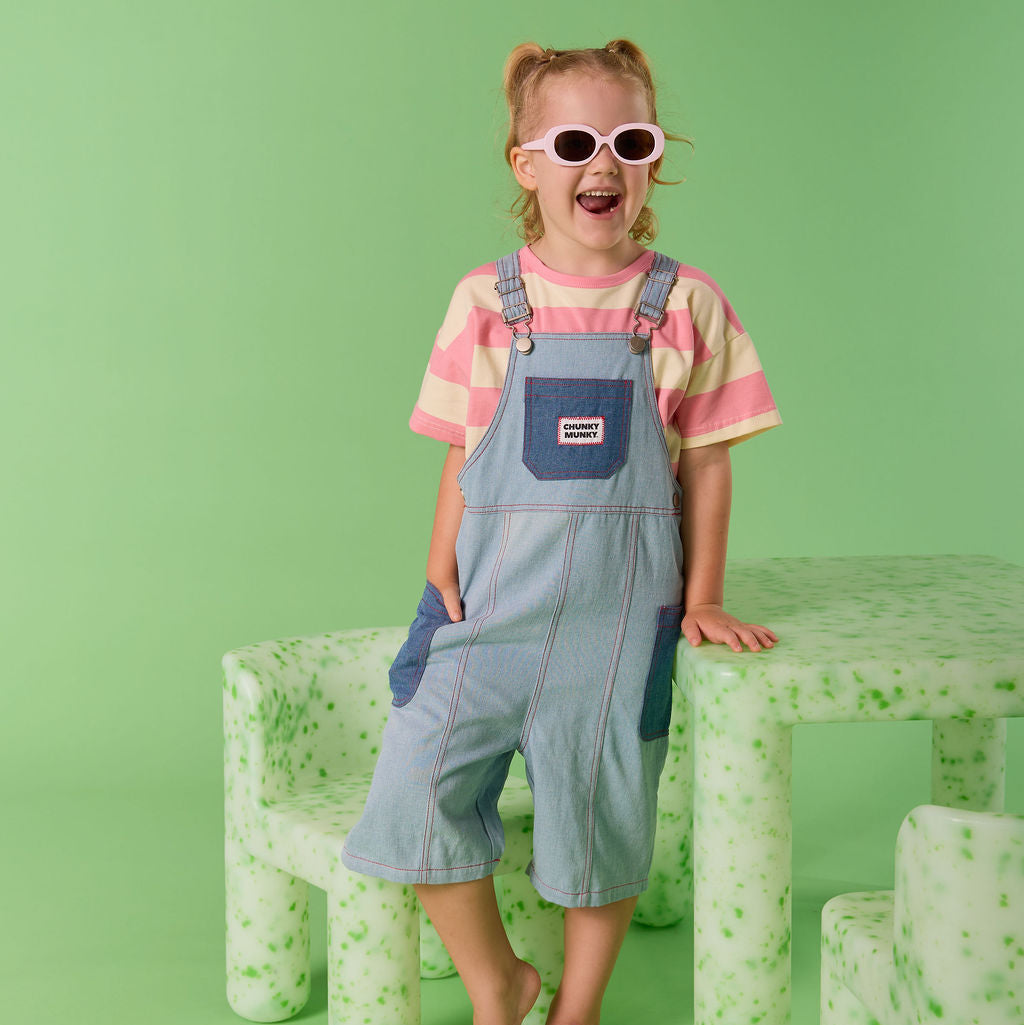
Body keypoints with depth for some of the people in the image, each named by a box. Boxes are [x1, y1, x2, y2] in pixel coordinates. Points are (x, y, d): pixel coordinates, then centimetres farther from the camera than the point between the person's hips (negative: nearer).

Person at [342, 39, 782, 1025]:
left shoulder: (686, 304, 0)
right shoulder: (486, 300, 2)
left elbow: (705, 462, 4)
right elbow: (463, 456, 7)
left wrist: (701, 598, 2)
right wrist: (441, 581, 1)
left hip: (616, 611, -1)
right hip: (493, 598, 1)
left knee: (600, 816, 8)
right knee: (416, 788, -5)